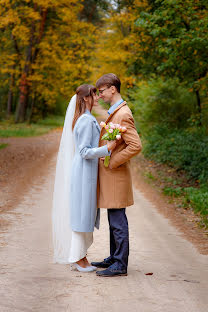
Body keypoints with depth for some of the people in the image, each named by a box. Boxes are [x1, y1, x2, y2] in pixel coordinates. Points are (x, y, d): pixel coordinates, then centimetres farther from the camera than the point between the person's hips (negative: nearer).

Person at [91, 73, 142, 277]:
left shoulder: (123, 115, -17)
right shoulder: (113, 112, 15)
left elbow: (136, 146, -24)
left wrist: (112, 162, -18)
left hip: (116, 176, -10)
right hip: (109, 176, 10)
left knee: (118, 221, -4)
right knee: (114, 221, 16)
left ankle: (120, 265, 2)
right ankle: (114, 258, 26)